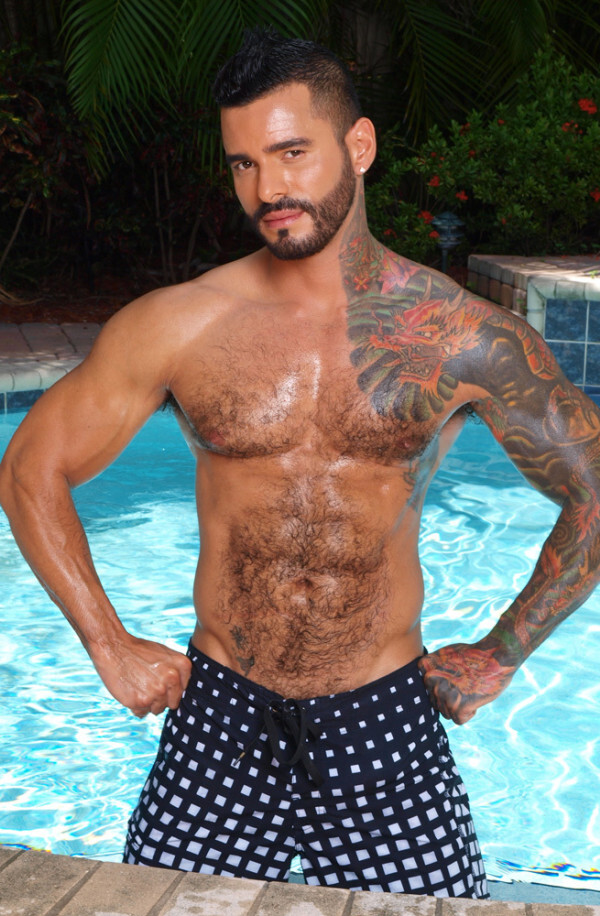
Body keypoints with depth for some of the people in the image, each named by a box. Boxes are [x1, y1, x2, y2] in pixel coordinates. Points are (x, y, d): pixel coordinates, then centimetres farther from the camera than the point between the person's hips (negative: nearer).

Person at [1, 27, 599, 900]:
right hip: (219, 718, 1)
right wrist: (110, 647, 1)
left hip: (386, 727, 0)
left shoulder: (462, 336, -6)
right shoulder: (175, 327, -5)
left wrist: (501, 653, 5)